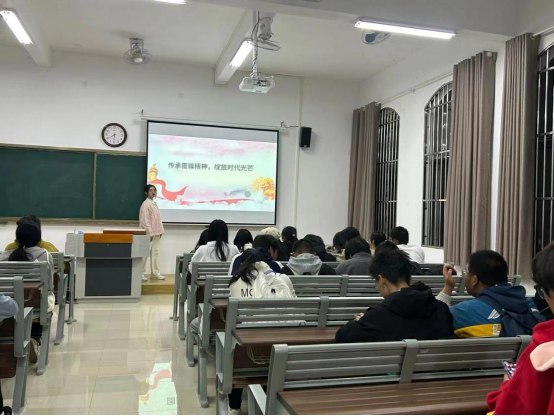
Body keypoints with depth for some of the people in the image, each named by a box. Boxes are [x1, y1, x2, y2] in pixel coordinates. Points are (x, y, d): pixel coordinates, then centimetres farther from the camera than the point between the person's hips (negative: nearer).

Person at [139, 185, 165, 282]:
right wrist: (150, 233, -19)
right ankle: (141, 274, 3)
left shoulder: (154, 203, 15)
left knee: (155, 253, 11)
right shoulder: (146, 204, -11)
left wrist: (160, 230, 11)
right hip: (149, 233, -9)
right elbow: (145, 220, -16)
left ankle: (155, 273, 17)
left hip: (156, 233, 9)